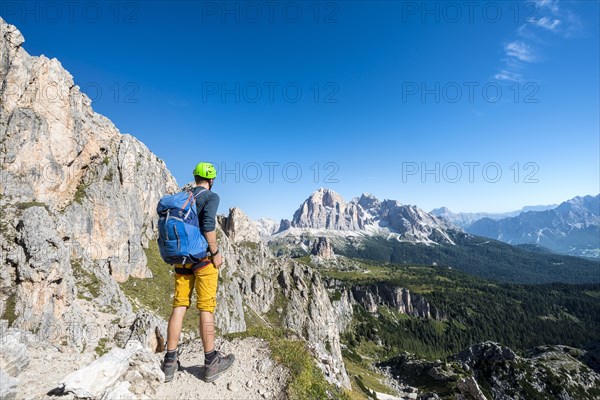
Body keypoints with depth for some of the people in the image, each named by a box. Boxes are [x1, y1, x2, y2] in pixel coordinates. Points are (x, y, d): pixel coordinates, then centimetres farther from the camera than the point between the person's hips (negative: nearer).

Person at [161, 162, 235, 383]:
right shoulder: (211, 196, -6)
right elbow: (208, 225, -21)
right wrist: (215, 253, -13)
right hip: (203, 257, -6)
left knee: (179, 306, 9)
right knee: (206, 307, 0)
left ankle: (170, 362, 14)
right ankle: (211, 362, 10)